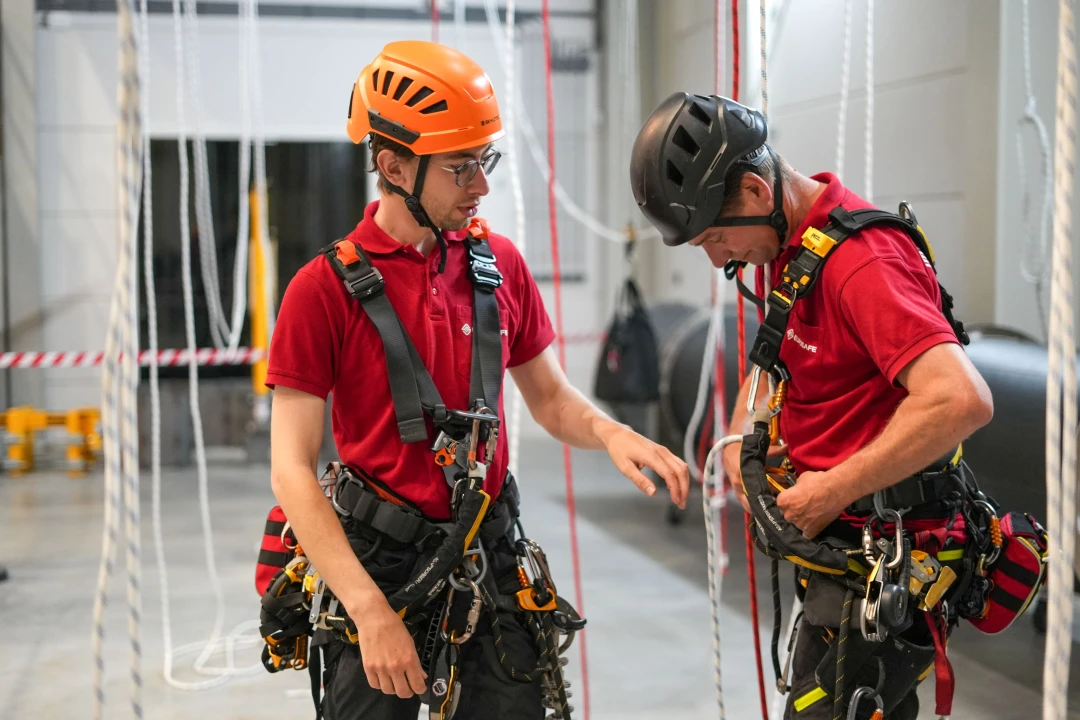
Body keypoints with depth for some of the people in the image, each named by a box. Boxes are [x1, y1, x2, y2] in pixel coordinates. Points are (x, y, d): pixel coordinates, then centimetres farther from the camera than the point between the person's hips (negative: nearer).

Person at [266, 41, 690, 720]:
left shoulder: (500, 263, 2)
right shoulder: (325, 289, -11)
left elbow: (549, 397, 13)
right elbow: (293, 472, -13)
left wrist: (611, 434, -10)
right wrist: (372, 612, -20)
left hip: (490, 562, 4)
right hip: (380, 566, -3)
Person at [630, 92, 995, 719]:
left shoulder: (862, 262, -24)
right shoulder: (784, 243, 7)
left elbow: (962, 400, -36)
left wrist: (834, 490, -26)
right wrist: (741, 437, 7)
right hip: (834, 547, 10)